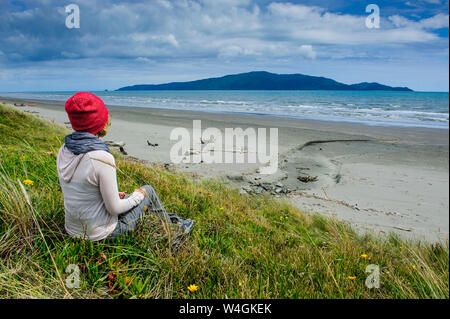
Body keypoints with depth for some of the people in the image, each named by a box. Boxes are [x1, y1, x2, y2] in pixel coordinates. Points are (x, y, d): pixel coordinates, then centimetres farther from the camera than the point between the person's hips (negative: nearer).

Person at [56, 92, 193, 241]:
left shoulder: (64, 150, -4)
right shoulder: (102, 158, -28)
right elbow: (114, 209, -21)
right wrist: (138, 195, -2)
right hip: (99, 234, -7)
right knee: (148, 190, 12)